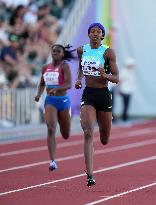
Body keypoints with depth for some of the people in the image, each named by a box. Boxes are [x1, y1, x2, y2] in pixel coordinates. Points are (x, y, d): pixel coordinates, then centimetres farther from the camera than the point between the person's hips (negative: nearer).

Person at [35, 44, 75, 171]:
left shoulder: (64, 66, -6)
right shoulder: (45, 68, 7)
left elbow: (69, 85, -18)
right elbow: (42, 84, 21)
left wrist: (56, 89, -34)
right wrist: (39, 94, 1)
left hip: (63, 100, -2)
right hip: (50, 101, 2)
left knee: (66, 136, 12)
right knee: (51, 129, -20)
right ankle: (53, 161, -21)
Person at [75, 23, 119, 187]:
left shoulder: (108, 52, -6)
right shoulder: (82, 50, 3)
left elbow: (116, 79, -6)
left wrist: (105, 75, -27)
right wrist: (78, 79, 5)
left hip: (103, 94, -1)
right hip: (88, 95, 1)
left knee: (104, 141, 12)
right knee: (88, 133, -18)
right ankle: (90, 175, -21)